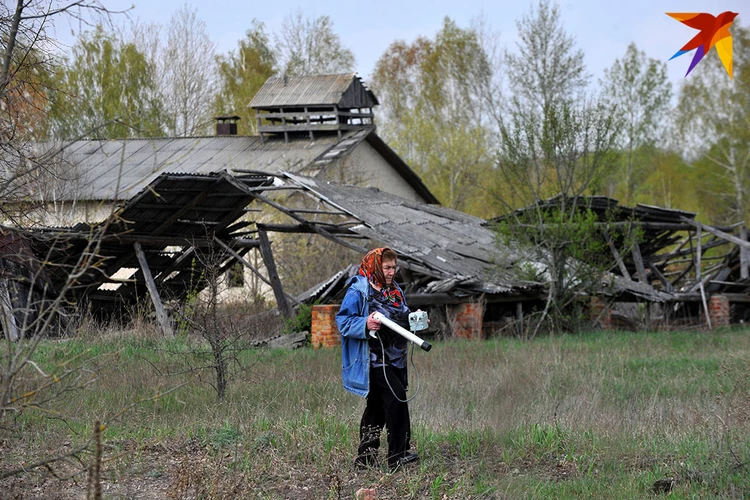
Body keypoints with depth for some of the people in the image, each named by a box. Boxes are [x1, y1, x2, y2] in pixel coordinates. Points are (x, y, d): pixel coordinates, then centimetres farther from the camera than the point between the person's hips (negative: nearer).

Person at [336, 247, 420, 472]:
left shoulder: (395, 291, 16)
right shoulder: (357, 292, -9)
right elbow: (343, 321, -11)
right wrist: (365, 325, -28)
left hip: (394, 359, 9)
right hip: (373, 359, -9)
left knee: (377, 407, 11)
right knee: (396, 396, -21)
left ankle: (365, 457, 17)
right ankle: (397, 455, -20)